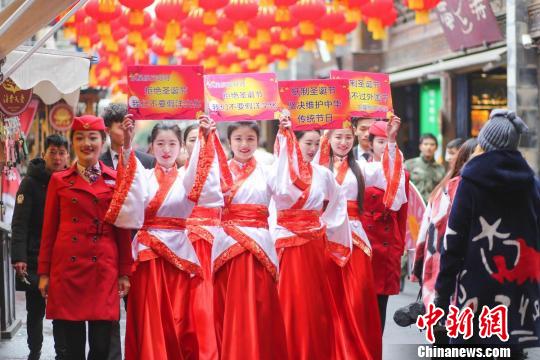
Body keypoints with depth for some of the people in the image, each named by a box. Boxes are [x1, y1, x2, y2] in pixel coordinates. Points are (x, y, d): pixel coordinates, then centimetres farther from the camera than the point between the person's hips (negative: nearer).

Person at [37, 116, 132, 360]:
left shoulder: (115, 180, 7)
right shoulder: (59, 180, 8)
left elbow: (123, 229, 8)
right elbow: (49, 229, 9)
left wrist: (125, 273, 3)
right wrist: (44, 273, 5)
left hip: (104, 270, 0)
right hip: (67, 267, 0)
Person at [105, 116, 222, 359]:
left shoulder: (186, 178, 10)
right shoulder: (144, 176, 8)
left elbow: (201, 174, -12)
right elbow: (131, 177, -15)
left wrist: (206, 139, -28)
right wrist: (127, 143, -33)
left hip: (180, 252, 1)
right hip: (149, 251, -1)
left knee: (179, 318, 1)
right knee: (150, 317, -3)